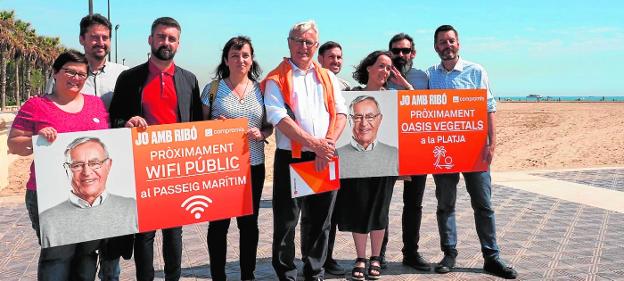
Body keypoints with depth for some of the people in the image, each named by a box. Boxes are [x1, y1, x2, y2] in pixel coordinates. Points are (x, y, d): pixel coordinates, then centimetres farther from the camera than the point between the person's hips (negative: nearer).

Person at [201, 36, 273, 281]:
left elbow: (270, 126, 12)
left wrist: (261, 134, -9)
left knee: (249, 223, 10)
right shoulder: (213, 89, 1)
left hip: (253, 165, 2)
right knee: (218, 223, 4)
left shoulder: (261, 89, 6)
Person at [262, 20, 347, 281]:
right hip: (291, 159, -4)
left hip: (324, 160, 4)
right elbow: (280, 118, -12)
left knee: (320, 221, 12)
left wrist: (328, 143, -11)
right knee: (286, 222, 1)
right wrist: (314, 144, -17)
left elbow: (340, 113, 6)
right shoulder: (276, 80, 0)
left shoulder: (328, 77, 14)